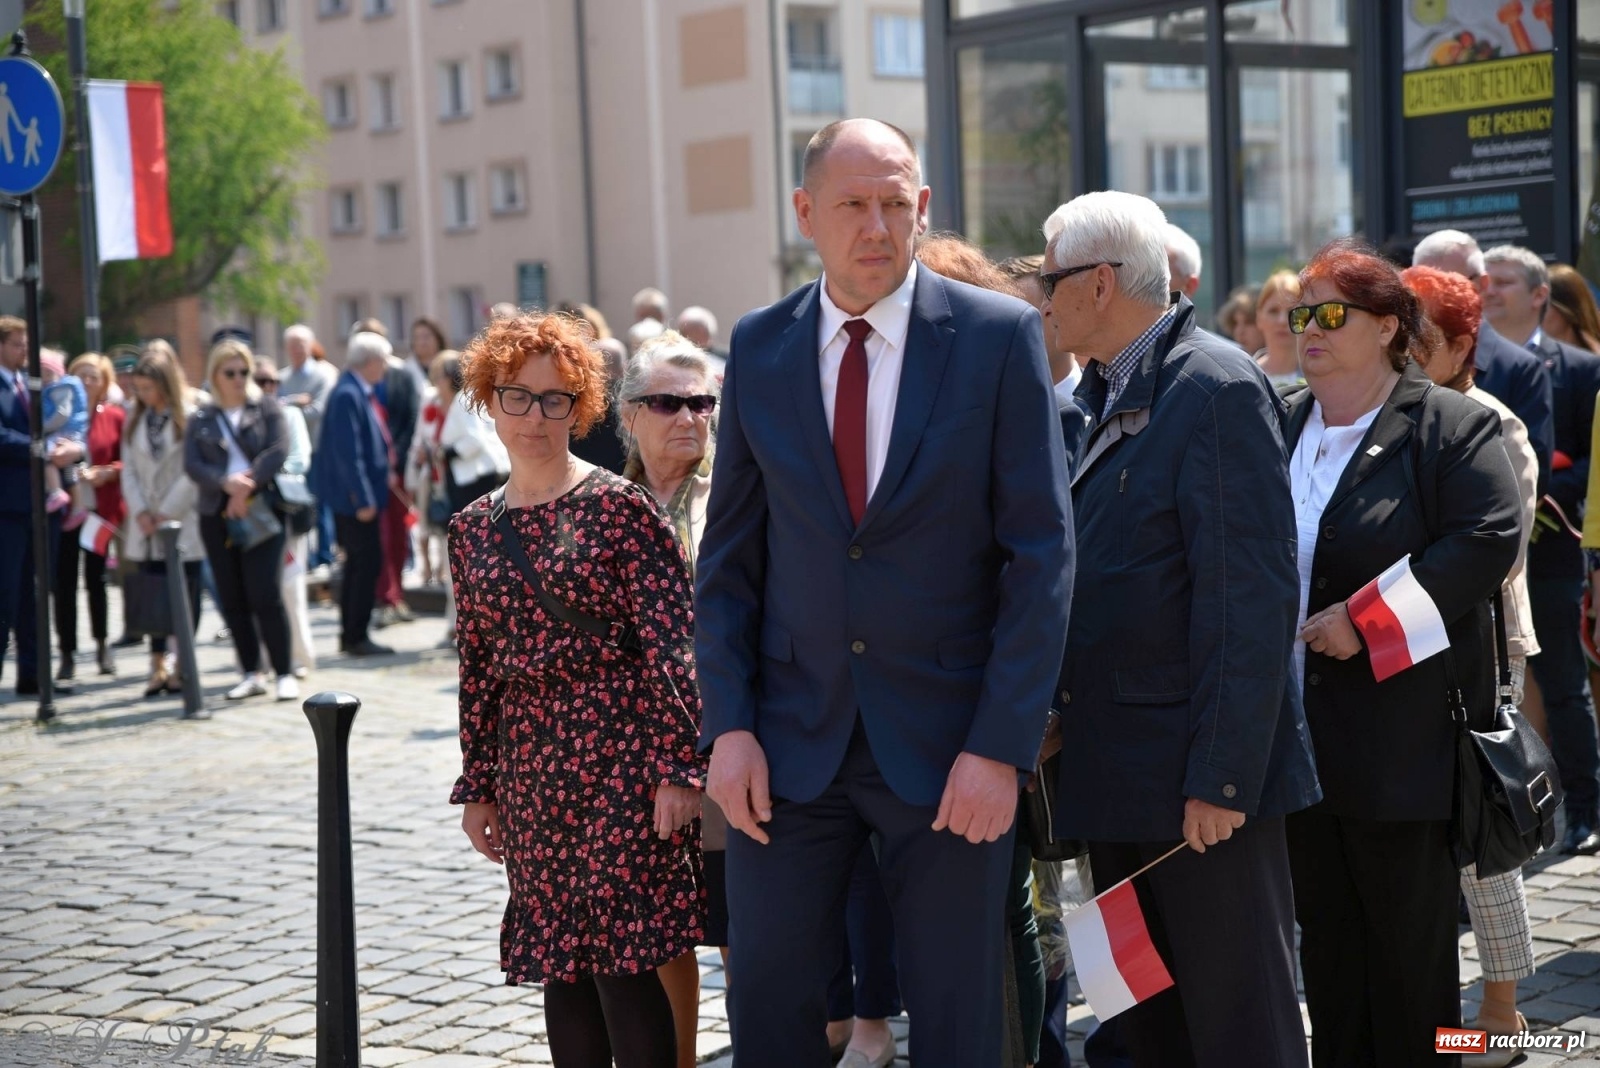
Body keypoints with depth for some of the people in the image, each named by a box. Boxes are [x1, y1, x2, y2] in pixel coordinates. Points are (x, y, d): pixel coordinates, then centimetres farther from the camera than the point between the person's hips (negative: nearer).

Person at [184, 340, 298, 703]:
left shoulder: (266, 408, 7)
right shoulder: (201, 419, 12)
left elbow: (278, 451, -6)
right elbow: (192, 464, -1)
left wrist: (248, 486, -16)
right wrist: (226, 482, -18)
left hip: (261, 510, -3)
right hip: (217, 515, 3)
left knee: (265, 595, -10)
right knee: (232, 600, 5)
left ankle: (284, 673, -3)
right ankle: (251, 674, 13)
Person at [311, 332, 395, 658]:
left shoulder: (359, 392, 12)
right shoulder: (348, 395, -19)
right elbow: (348, 451, -23)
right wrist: (363, 499, -23)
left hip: (360, 495, 10)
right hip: (354, 496, -10)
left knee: (359, 562, 14)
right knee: (367, 561, -7)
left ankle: (350, 635, 21)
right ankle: (356, 637, -1)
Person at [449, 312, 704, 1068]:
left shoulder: (620, 508, -6)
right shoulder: (473, 529, 9)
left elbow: (670, 647, -9)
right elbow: (477, 666, 13)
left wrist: (677, 768, -15)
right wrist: (477, 786, 12)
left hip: (617, 752, -5)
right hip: (529, 765, 5)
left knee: (623, 963, -4)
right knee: (561, 966, 10)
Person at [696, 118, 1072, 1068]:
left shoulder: (1000, 336, -5)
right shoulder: (759, 348, 4)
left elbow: (1043, 552, -7)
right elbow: (731, 554, 7)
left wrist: (1002, 745, -12)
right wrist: (729, 725, -2)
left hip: (947, 741, -2)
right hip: (792, 740, 2)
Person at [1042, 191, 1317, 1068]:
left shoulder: (1215, 387, -14)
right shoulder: (1103, 402, 14)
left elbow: (1250, 596, -19)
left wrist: (1220, 775, -21)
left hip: (1200, 774, -9)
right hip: (1117, 775, 9)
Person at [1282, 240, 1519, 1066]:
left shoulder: (1450, 425, -5)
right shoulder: (1279, 426, 13)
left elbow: (1490, 539, -17)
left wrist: (1364, 617, -20)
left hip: (1404, 741, -6)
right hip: (1302, 740, 6)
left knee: (1410, 943, 2)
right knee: (1325, 937, 13)